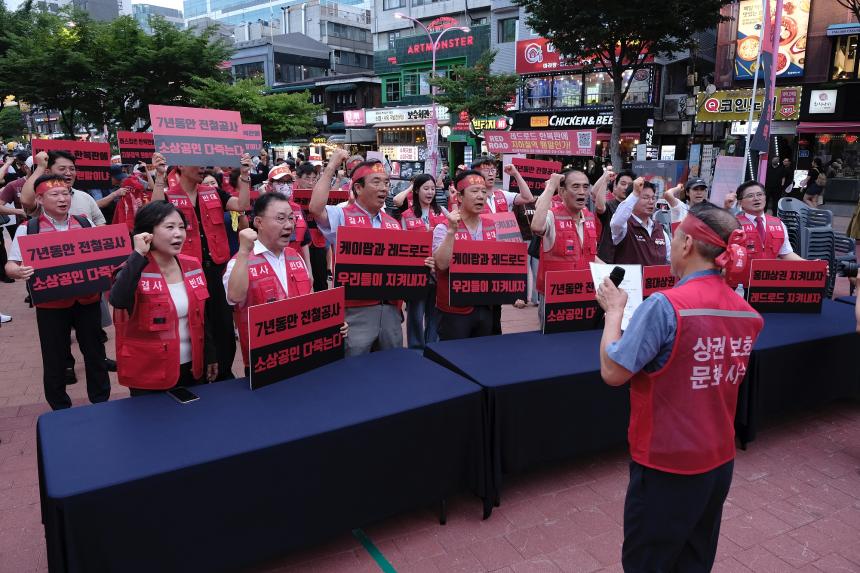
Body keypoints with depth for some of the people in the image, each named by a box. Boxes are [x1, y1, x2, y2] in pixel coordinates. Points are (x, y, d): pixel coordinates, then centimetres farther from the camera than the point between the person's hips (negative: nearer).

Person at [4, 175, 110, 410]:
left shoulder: (85, 223, 5)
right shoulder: (28, 229, -3)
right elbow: (10, 265, -3)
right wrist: (18, 271, -27)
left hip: (87, 299, 2)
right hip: (51, 304, -2)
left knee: (95, 351, 12)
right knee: (55, 357, 9)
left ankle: (101, 402, 29)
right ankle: (61, 410, 26)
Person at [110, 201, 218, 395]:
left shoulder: (192, 266, 2)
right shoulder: (134, 270, -13)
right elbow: (118, 300, -35)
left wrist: (210, 356, 12)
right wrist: (138, 255, -30)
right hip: (149, 374, -5)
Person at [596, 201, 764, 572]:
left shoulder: (665, 306, -24)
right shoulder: (746, 313, -1)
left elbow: (612, 372, -20)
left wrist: (614, 310, -7)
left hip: (667, 464, -7)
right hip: (720, 461, 7)